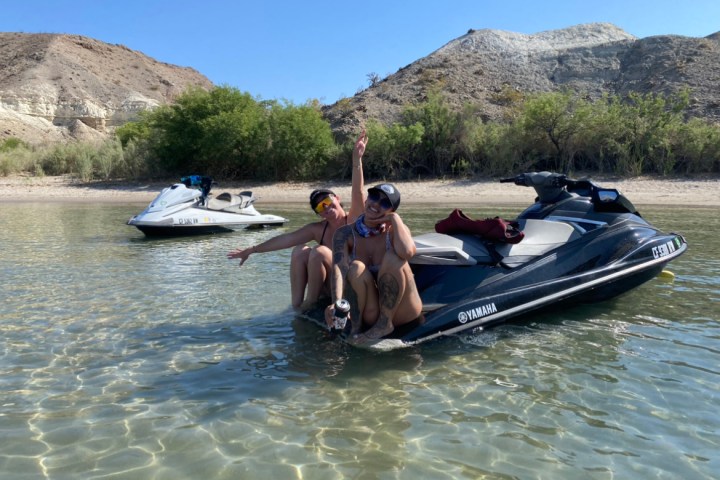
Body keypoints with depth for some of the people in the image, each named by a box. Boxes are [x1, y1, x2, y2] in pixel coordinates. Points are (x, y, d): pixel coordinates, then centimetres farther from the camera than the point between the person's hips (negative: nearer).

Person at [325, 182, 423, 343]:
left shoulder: (395, 230, -7)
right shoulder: (345, 233, -5)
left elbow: (407, 253, -33)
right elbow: (339, 268, -25)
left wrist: (395, 219, -20)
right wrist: (337, 304, -42)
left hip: (401, 312, 0)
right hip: (370, 313, 0)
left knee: (393, 257, -26)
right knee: (356, 268, -27)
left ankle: (385, 323, -21)